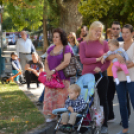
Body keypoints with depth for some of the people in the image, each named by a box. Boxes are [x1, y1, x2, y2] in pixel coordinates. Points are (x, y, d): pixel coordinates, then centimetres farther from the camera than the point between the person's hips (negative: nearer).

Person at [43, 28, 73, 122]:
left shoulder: (66, 48, -3)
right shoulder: (51, 49, 16)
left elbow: (66, 62, -16)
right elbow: (46, 62, 16)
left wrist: (54, 70, -16)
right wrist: (48, 72, -5)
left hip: (62, 78, -6)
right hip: (51, 78, 6)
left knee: (61, 97, -5)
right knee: (50, 96, 3)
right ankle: (52, 115, 12)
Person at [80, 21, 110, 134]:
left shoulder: (104, 43, 0)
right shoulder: (84, 44, 4)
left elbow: (108, 60, -1)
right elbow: (83, 60, -6)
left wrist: (101, 69, -16)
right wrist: (97, 59, -14)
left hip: (101, 75, -1)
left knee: (103, 99, 5)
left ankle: (104, 125, 13)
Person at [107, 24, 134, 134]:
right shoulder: (120, 46, 13)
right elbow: (108, 57, 1)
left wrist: (122, 67, -15)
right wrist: (116, 56, -20)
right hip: (120, 78, 5)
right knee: (122, 104, 9)